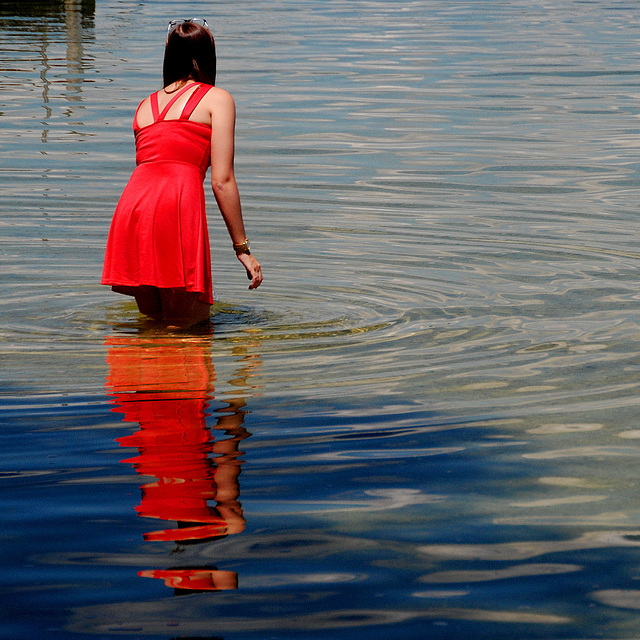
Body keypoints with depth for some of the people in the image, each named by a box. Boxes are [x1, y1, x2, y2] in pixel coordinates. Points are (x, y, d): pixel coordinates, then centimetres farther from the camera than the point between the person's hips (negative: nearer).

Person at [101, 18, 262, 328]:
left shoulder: (145, 105, 26)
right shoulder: (217, 99, 11)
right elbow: (222, 181, 3)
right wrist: (242, 248, 7)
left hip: (131, 204, 5)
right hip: (178, 209, -5)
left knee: (154, 321, 20)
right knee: (191, 322, 5)